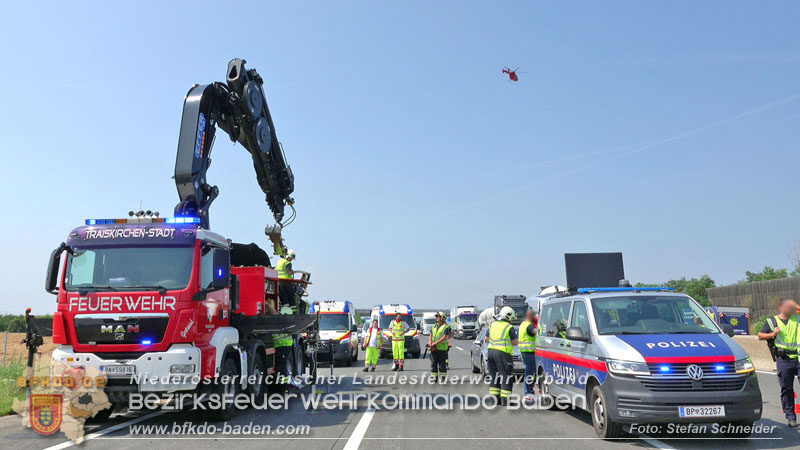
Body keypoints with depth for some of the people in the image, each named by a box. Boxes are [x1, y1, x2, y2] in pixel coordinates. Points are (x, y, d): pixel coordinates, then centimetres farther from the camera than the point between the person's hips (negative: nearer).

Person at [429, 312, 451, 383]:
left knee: (442, 364, -1)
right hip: (434, 349, 6)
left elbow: (444, 338, -16)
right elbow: (431, 335, 16)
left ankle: (443, 377, 8)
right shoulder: (434, 326, 16)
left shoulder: (446, 327, -6)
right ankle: (434, 377, 13)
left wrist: (435, 343, -20)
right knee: (433, 363, 6)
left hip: (442, 348, -6)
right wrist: (430, 343, -4)